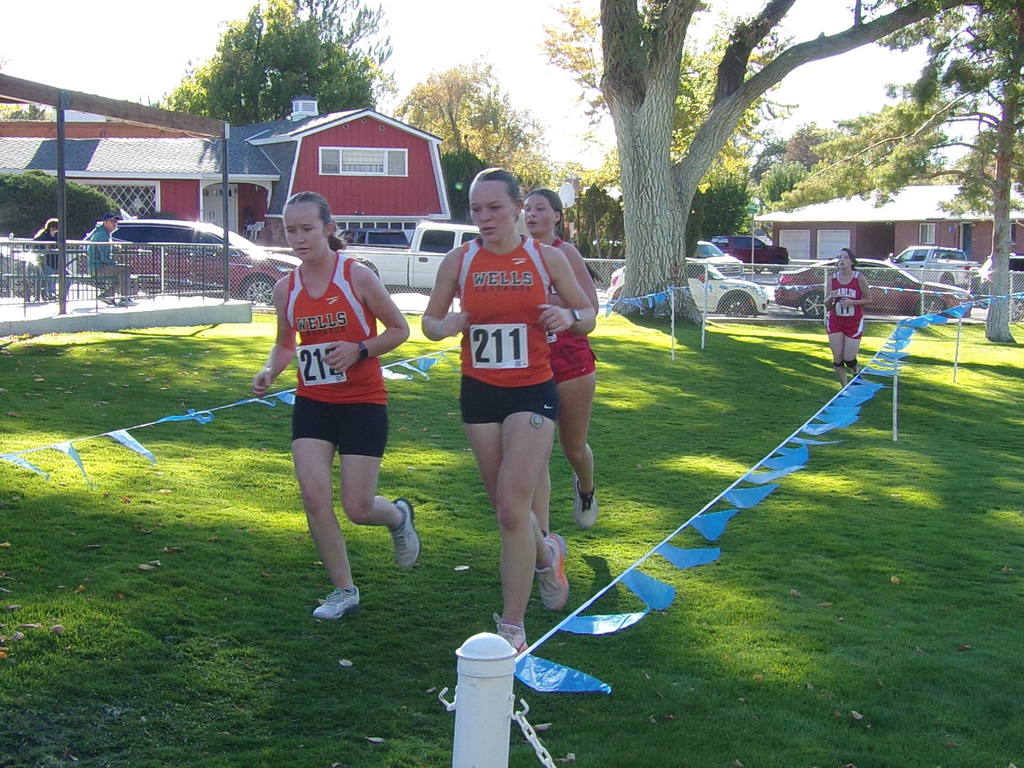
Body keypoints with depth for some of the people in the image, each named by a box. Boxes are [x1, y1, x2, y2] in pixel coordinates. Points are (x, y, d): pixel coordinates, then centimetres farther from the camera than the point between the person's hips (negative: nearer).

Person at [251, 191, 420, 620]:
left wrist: (359, 350, -20)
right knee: (314, 497, -8)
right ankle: (344, 590, 11)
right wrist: (270, 371, -5)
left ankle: (398, 516, 35)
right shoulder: (286, 289, 1)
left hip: (363, 403, -4)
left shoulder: (356, 276, -11)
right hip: (312, 403, 4)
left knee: (358, 509, -3)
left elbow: (399, 330, -4)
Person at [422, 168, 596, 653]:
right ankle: (547, 553, 46)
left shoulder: (546, 258, -3)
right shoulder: (458, 261, 0)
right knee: (504, 506, 12)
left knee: (512, 508, -13)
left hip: (532, 393, -3)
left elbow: (588, 314, 7)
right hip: (479, 392, 3)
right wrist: (443, 327, -15)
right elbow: (429, 320, 9)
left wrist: (570, 317, -17)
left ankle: (512, 628, -5)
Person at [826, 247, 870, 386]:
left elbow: (868, 299, 0)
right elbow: (827, 304, 6)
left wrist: (852, 302, -16)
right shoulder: (832, 278, 0)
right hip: (835, 322, 3)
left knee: (849, 359, -3)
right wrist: (831, 298, -18)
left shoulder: (859, 278, -8)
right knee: (837, 359, -1)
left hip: (854, 323, -2)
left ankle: (856, 374, 32)